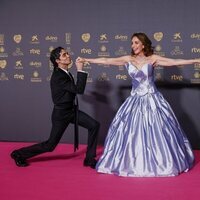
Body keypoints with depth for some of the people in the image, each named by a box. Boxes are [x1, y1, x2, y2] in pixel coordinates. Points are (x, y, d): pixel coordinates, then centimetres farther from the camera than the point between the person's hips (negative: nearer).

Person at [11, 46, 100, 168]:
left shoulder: (65, 72, 3)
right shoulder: (58, 76, -27)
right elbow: (79, 89, -29)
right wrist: (80, 70, -25)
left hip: (72, 110, 8)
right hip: (61, 113, -8)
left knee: (94, 125, -5)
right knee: (50, 145, 2)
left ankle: (90, 158, 7)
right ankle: (19, 154, 19)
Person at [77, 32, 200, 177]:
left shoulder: (153, 59, -4)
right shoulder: (128, 59, 1)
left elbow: (174, 62, -8)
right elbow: (106, 61, 0)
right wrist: (86, 60, -1)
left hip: (152, 100, -2)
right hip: (135, 101, 2)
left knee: (157, 131, 1)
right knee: (131, 132, 3)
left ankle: (161, 163, 18)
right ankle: (133, 162, 18)